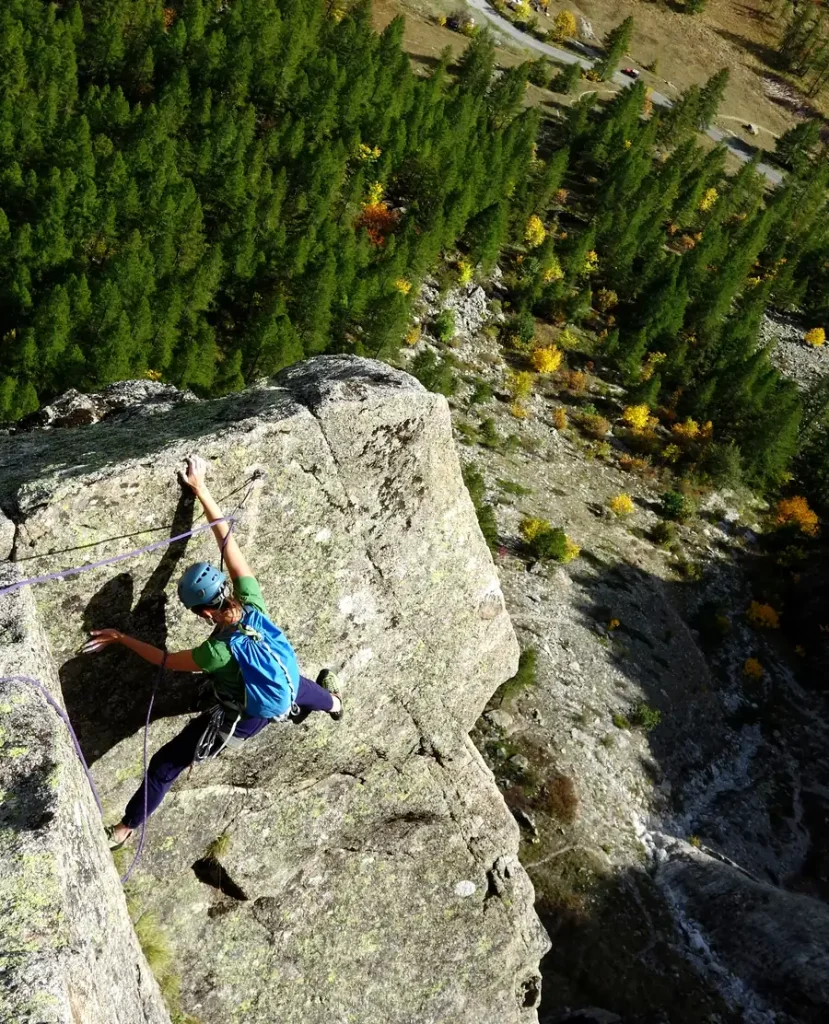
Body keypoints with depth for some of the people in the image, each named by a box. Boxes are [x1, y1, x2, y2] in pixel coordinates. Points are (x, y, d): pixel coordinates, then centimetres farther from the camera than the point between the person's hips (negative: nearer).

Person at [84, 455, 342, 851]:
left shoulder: (219, 651, -39)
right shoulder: (254, 603, -28)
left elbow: (166, 660, -21)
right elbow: (228, 538, -26)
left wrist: (122, 638, -12)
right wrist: (201, 490, -23)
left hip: (237, 723, -5)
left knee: (163, 766, 12)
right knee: (293, 683, 44)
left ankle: (127, 826, 32)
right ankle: (333, 703, 75)